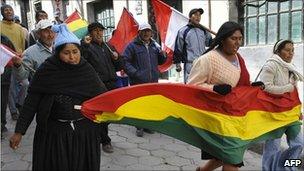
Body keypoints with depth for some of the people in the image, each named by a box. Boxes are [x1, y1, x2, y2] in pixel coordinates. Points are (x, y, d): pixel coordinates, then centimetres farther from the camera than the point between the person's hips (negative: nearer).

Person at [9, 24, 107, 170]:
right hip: (54, 132, -1)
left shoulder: (86, 70, -3)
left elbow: (102, 95, -1)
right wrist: (19, 131, -6)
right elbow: (31, 102, -5)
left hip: (85, 131, 2)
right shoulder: (46, 71, -9)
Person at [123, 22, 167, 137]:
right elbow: (125, 61, -7)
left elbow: (160, 61, 24)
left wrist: (163, 55, 2)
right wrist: (135, 73, -16)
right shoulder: (132, 46, -1)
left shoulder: (154, 45, 17)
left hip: (153, 81, 5)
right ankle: (139, 127, 12)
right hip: (138, 82, -5)